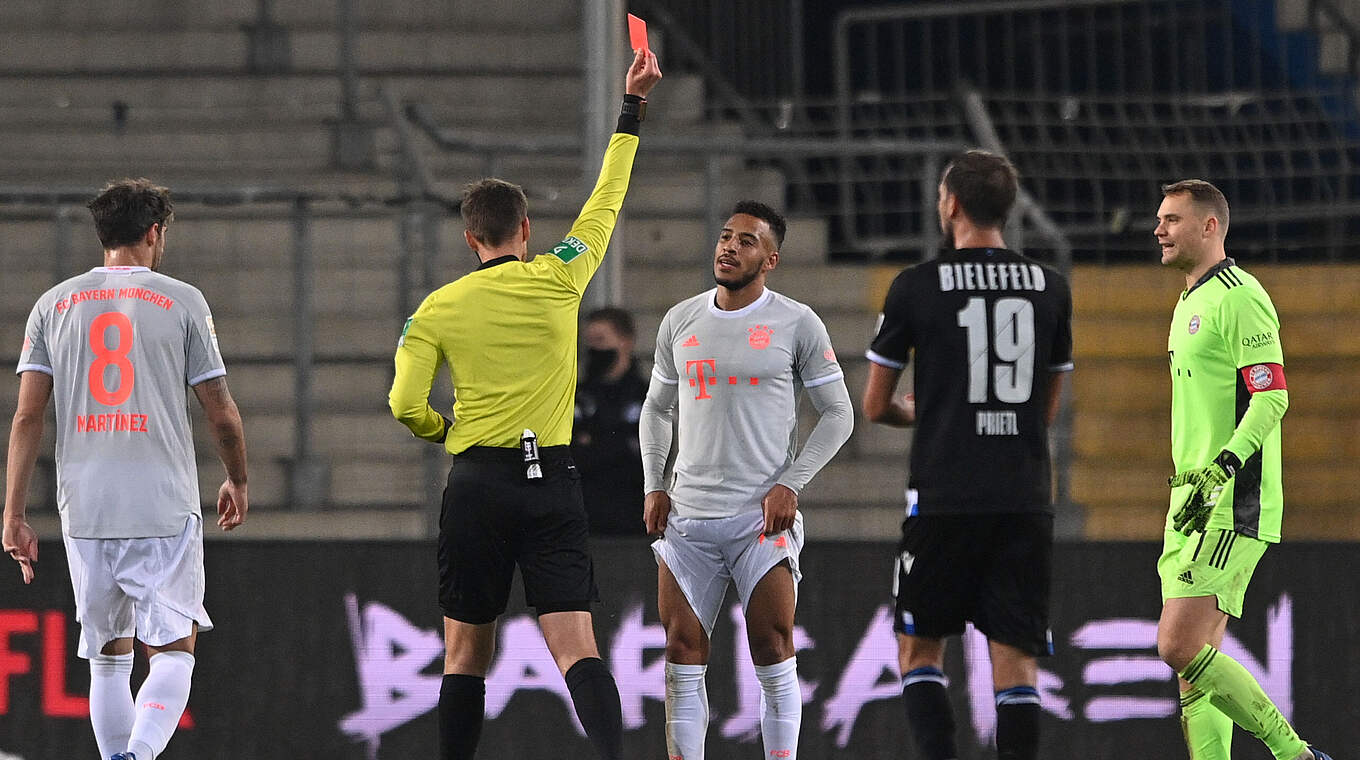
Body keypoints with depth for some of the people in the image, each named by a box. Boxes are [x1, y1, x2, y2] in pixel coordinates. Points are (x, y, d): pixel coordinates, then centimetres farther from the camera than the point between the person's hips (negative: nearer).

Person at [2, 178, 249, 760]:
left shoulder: (53, 306, 8)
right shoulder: (181, 301, 1)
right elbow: (221, 414, 3)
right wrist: (237, 481, 21)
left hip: (84, 512, 3)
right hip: (165, 509, -3)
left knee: (107, 657, 14)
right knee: (173, 651, 1)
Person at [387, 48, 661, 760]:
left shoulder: (438, 308, 2)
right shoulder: (559, 279, 3)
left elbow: (406, 406, -3)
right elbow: (607, 199, 15)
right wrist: (632, 107, 24)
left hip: (477, 485, 0)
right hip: (553, 481, 0)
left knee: (466, 653, 11)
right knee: (577, 650, -9)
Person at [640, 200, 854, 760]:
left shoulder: (797, 324, 0)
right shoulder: (680, 322, 11)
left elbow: (838, 414, 3)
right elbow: (657, 409, 22)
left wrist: (790, 484, -7)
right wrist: (654, 486, 8)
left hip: (762, 518, -3)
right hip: (687, 517, 3)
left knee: (773, 658, -4)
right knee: (683, 657, 1)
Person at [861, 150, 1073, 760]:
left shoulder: (917, 287, -3)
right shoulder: (1050, 288, 7)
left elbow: (875, 406, 5)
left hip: (943, 499, -3)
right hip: (1025, 503, 3)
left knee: (919, 650, 10)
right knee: (1015, 659, 2)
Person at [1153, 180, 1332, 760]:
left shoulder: (1240, 298, -11)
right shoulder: (1189, 304, 20)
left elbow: (1272, 396, -20)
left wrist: (1222, 469, -30)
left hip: (1233, 509, -10)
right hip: (1194, 506, 10)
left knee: (1180, 647, -17)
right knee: (1193, 658, 5)